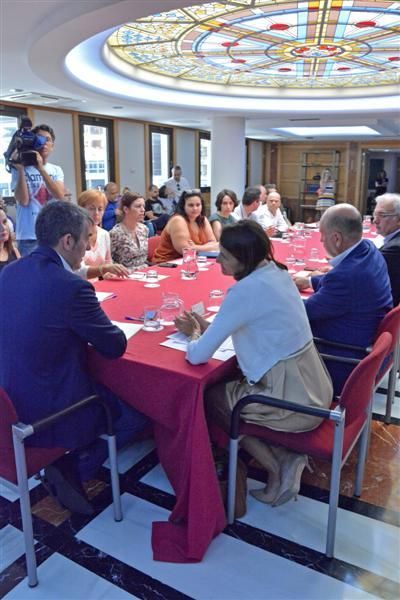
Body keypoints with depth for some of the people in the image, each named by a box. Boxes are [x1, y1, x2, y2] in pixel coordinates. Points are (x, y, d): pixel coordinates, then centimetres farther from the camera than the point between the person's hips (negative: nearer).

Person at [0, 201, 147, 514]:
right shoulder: (72, 287, -26)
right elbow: (116, 346, -14)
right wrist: (97, 326, 6)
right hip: (48, 414, -8)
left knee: (115, 391, 27)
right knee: (138, 410, 11)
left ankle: (63, 466, 21)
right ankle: (72, 469, 10)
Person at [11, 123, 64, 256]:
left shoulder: (56, 170, 10)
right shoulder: (20, 169, 1)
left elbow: (60, 195, -10)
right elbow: (23, 201, -12)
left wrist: (40, 168, -16)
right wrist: (21, 170, -17)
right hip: (29, 237, -3)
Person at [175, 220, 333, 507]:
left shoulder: (246, 290, -24)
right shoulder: (276, 272, 3)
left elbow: (198, 355, -18)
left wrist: (194, 334, 4)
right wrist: (207, 327, 10)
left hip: (293, 401, -8)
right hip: (313, 388, 9)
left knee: (210, 397, 13)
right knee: (226, 384, 24)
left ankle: (279, 468, 13)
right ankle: (288, 458, 16)